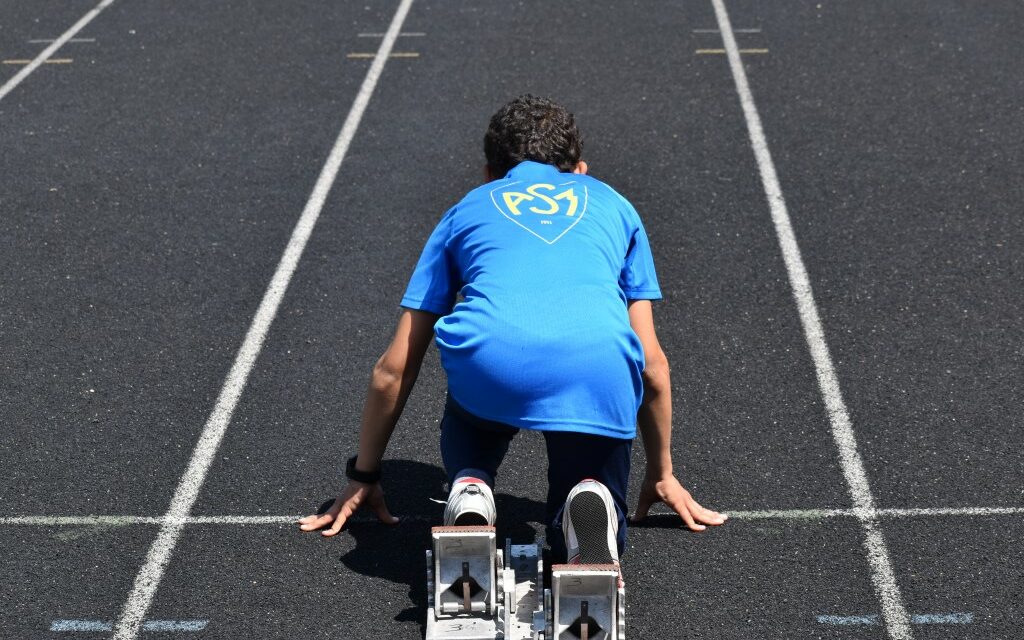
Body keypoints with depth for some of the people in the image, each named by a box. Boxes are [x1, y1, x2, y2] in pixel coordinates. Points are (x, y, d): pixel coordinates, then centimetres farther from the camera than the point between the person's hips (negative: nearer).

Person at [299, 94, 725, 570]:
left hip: (489, 364, 0)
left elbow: (394, 370, 32)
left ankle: (469, 493, 3)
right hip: (599, 369, 0)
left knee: (468, 434, 36)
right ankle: (590, 505, -11)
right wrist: (662, 474, 44)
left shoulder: (465, 211, 33)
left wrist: (363, 476, 43)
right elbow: (653, 363, 32)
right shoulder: (614, 205, 35)